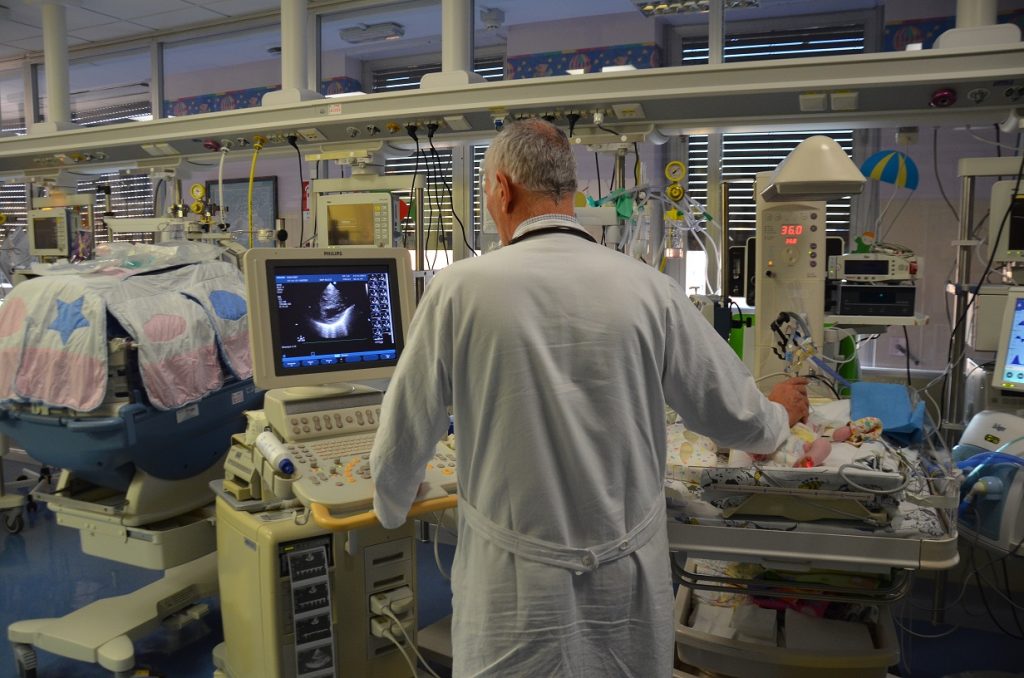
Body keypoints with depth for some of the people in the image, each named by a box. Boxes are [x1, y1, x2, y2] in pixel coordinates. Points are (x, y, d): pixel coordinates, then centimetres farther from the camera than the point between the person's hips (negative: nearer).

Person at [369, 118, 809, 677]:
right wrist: (780, 414, 26)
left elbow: (402, 442, -4)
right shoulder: (648, 289, -8)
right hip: (629, 585, 2)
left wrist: (392, 507, 19)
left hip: (517, 592, -2)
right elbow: (737, 419, 2)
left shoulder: (461, 288, -13)